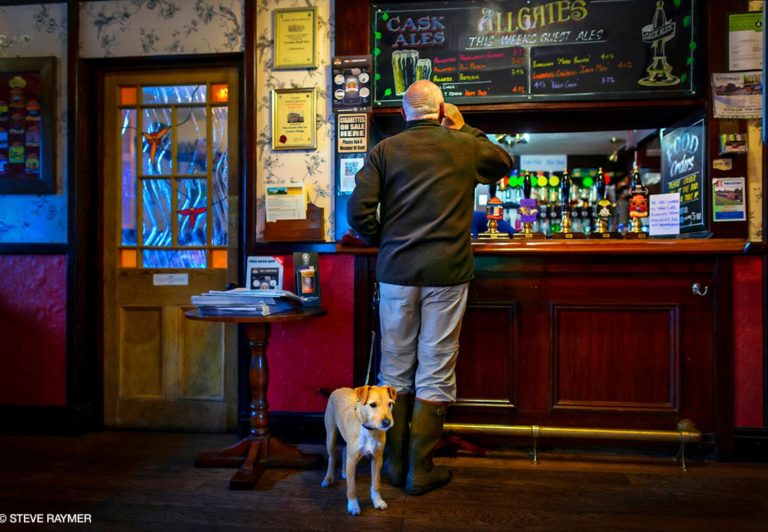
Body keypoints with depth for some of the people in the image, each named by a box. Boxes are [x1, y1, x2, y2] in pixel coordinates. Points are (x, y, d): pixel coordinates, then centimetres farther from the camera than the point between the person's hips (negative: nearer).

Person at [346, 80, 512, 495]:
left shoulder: (385, 150, 2)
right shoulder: (465, 146, 3)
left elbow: (358, 211, -7)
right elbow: (504, 164, 24)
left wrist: (382, 241, 11)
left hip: (396, 272, 1)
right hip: (447, 273, 0)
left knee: (395, 368, 12)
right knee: (435, 372, 7)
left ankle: (395, 463, 24)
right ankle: (420, 470, 16)